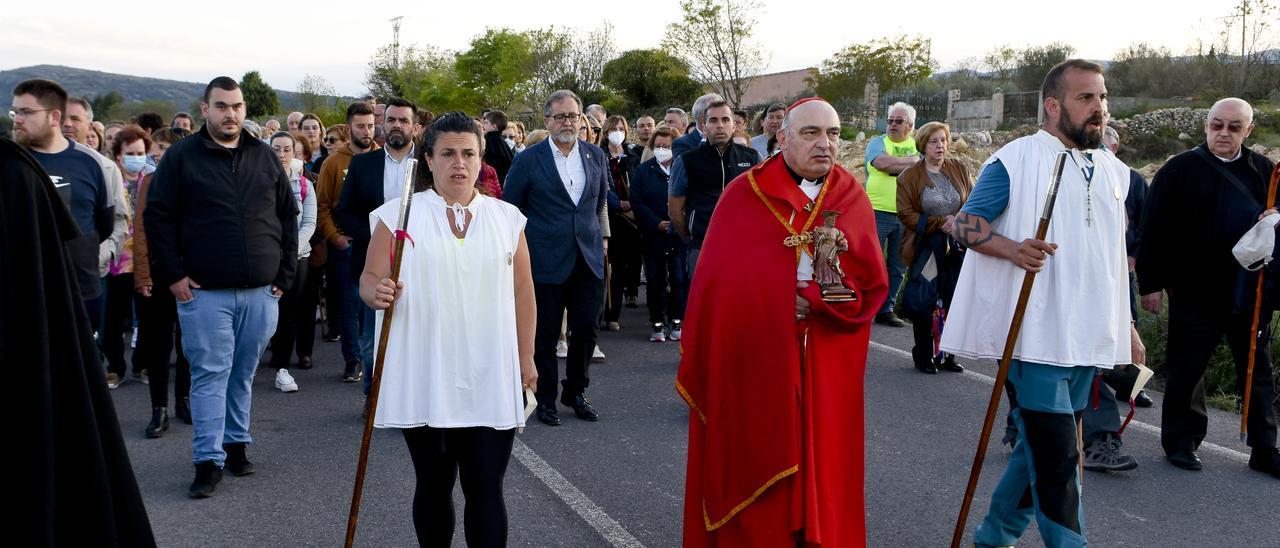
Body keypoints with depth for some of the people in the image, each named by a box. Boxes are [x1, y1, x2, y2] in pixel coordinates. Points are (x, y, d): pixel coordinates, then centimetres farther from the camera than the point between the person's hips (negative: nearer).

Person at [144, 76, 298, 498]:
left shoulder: (264, 157, 10)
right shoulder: (182, 156, 1)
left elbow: (288, 216, 12)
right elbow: (157, 216, -1)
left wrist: (284, 274, 7)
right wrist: (172, 274, -7)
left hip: (260, 291, 3)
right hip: (204, 291, -3)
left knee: (243, 374, 12)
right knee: (210, 374, -1)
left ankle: (236, 444, 25)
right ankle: (208, 460, 6)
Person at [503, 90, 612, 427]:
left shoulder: (596, 156, 7)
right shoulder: (528, 160, -4)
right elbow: (509, 209, 3)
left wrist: (603, 236, 19)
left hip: (589, 258, 4)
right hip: (546, 259, -3)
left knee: (586, 330, 7)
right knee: (545, 334, 6)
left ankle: (576, 392, 26)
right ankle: (546, 399, 20)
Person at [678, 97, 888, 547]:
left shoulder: (852, 198, 4)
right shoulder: (744, 195, -3)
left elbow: (870, 282, -4)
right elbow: (720, 283, -8)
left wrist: (812, 299, -16)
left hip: (824, 366, 2)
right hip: (752, 361, -2)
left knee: (819, 466, 9)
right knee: (751, 465, 6)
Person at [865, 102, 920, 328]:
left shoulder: (917, 146, 14)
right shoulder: (877, 142, 6)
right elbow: (882, 163, -14)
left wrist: (895, 165, -11)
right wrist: (912, 159, -5)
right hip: (878, 211, -3)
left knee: (897, 265, 8)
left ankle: (886, 309, 17)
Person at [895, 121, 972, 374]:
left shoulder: (959, 169, 9)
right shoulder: (909, 176, -2)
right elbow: (906, 214, -8)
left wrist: (959, 221, -10)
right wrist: (940, 222, -13)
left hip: (956, 248, 3)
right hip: (924, 248, -3)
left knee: (953, 302, 2)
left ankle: (946, 355, 14)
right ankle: (923, 356, 12)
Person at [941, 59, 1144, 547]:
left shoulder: (1114, 171, 13)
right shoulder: (1015, 159, -7)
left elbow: (1114, 259, 20)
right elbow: (964, 223, -9)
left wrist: (1127, 326, 19)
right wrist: (1013, 248, -27)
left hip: (1089, 337, 7)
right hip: (1036, 332, -7)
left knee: (1039, 445, 14)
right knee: (1057, 454, -7)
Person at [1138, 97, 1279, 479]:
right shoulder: (1180, 170, -4)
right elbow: (1154, 230, -6)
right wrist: (1151, 283, -9)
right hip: (1195, 291, -4)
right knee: (1186, 370, 5)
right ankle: (1181, 442, 18)